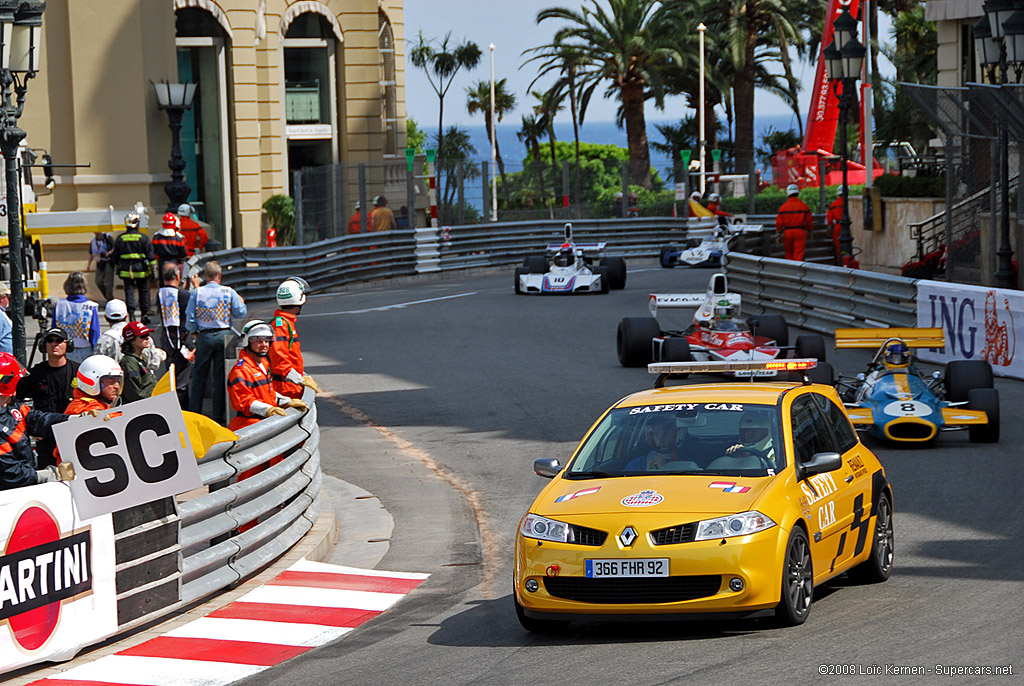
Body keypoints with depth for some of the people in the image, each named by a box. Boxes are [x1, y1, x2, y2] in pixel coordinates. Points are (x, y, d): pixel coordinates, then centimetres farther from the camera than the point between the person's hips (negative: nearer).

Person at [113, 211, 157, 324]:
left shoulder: (120, 239, 1)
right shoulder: (143, 238, -6)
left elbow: (116, 256, 9)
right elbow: (150, 255, -6)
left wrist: (118, 268, 22)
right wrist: (153, 269, -1)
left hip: (126, 271, 1)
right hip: (141, 270, -1)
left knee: (129, 291, 3)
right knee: (144, 291, 11)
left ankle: (130, 313, -9)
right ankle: (145, 313, 15)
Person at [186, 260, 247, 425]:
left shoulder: (197, 293, -3)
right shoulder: (229, 292, -4)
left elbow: (190, 318, -2)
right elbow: (240, 313, 2)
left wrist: (195, 334, 13)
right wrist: (241, 302, 23)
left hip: (204, 336, 0)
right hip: (223, 335, 0)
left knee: (199, 375, 9)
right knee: (220, 375, 5)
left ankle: (194, 412, 9)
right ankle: (218, 413, 4)